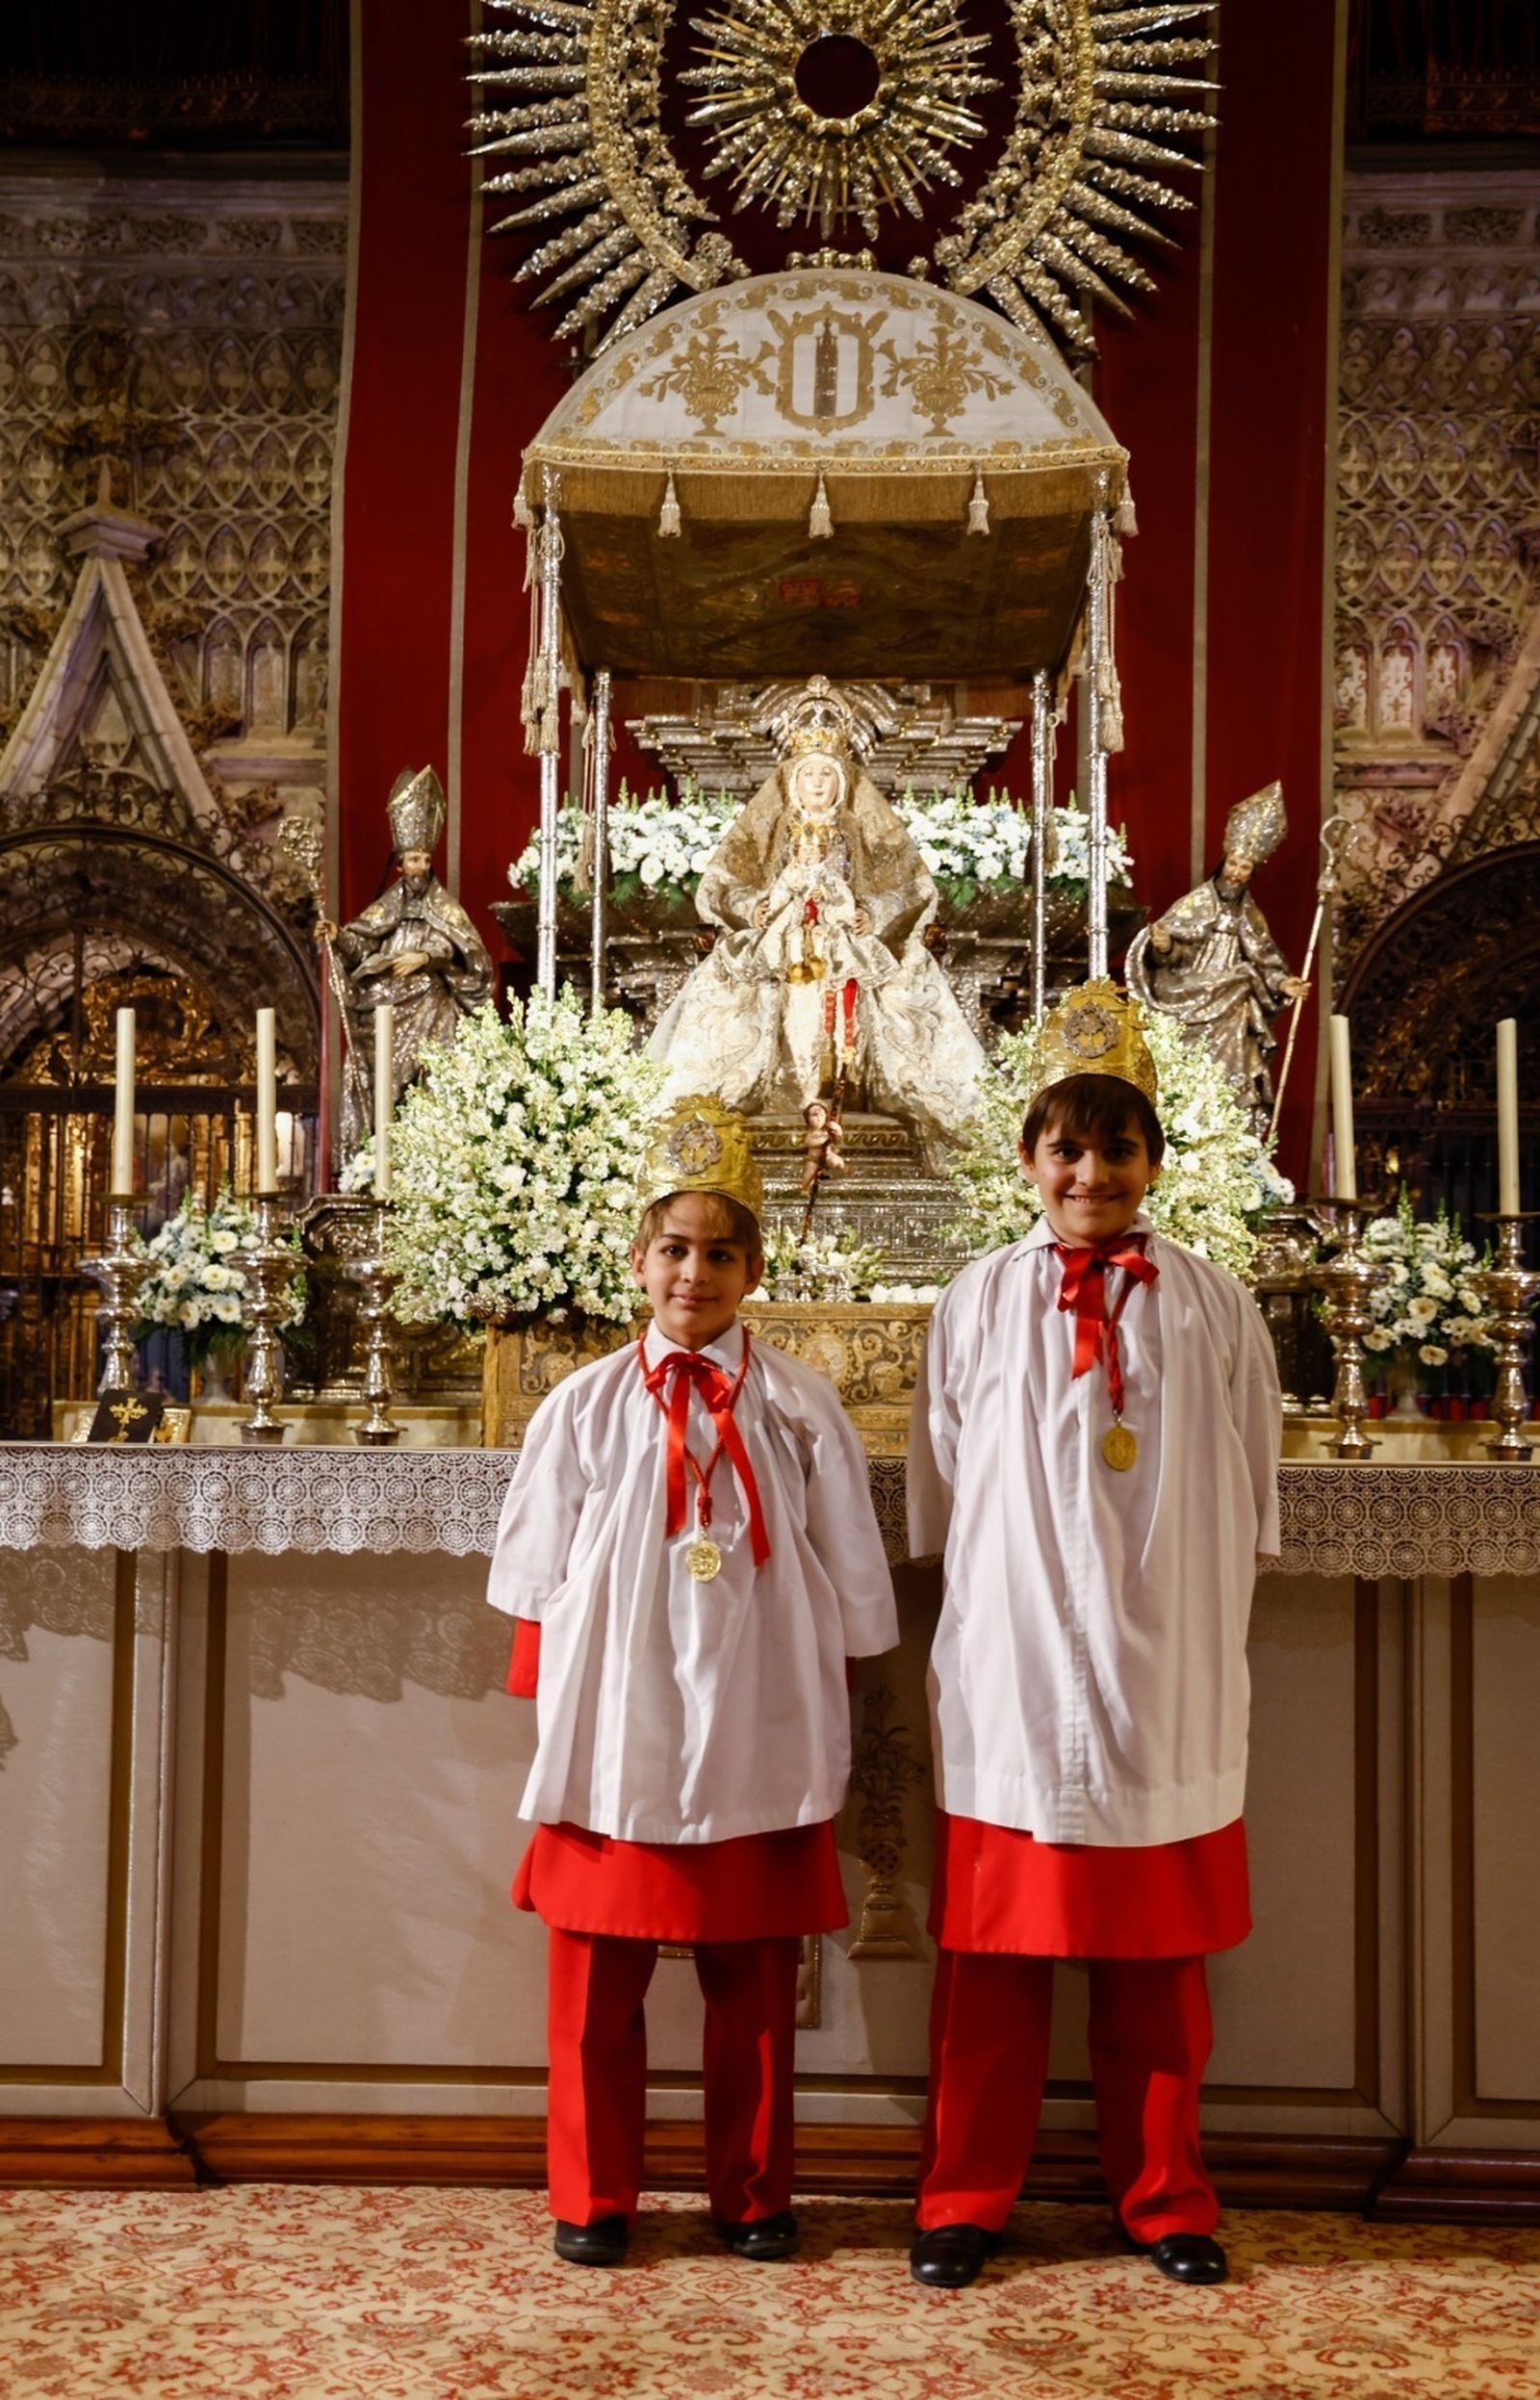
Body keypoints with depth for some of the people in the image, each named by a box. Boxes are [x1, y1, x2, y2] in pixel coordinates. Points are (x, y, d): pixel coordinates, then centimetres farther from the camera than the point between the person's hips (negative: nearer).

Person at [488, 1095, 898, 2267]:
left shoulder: (800, 1406, 0)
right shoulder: (585, 1407, 2)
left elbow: (849, 1583, 5)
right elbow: (535, 1575, 7)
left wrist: (821, 1712, 5)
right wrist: (556, 1706, 5)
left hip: (756, 1741, 0)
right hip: (615, 1739, 0)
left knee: (755, 1986, 11)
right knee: (597, 1982, 7)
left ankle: (754, 2195, 28)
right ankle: (594, 2197, 24)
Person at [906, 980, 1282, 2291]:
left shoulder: (1214, 1307, 3)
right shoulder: (977, 1304, 2)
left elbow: (1250, 1507, 8)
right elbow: (940, 1500, 6)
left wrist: (1193, 1621, 6)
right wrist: (1010, 1589, 4)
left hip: (1163, 1693, 1)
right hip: (1012, 1680, -1)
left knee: (1159, 1964, 11)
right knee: (993, 1960, 7)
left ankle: (1166, 2200, 27)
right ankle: (967, 2198, 22)